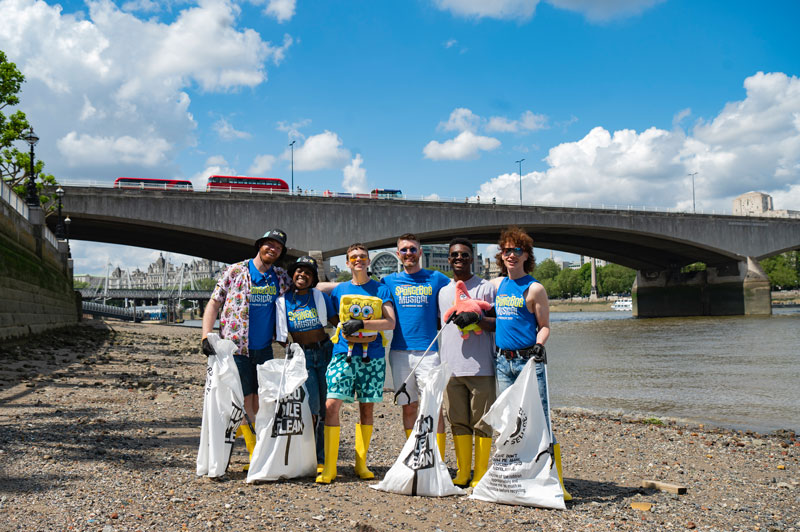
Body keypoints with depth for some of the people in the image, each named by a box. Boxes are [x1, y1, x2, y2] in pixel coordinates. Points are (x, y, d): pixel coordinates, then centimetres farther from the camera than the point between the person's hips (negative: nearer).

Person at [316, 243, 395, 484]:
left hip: (372, 356, 0)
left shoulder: (381, 290, 8)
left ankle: (361, 463, 16)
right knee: (332, 404, -12)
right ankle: (329, 467, -8)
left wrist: (362, 323, -14)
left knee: (366, 408, 4)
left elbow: (390, 322, -4)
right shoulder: (339, 290, 13)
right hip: (343, 353, 0)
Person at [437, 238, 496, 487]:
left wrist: (476, 319, -20)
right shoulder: (443, 291, 17)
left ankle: (480, 476, 8)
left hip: (480, 366, -5)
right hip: (450, 367, 5)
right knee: (458, 422, 9)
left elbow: (500, 324, -2)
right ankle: (462, 473, 19)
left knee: (481, 423, -1)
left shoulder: (486, 288, 1)